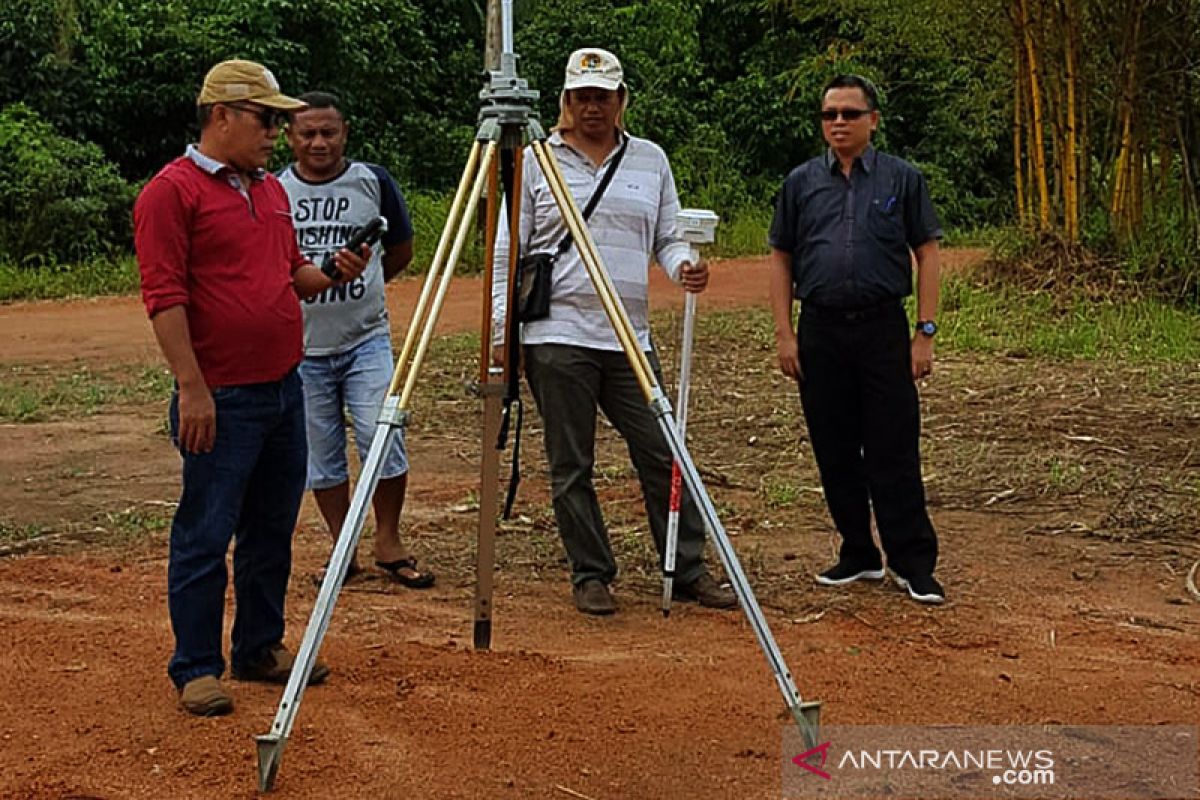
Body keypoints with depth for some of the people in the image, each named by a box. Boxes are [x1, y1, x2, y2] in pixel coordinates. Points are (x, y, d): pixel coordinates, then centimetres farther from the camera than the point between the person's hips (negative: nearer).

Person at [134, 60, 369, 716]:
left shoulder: (271, 189, 16)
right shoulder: (172, 192, -9)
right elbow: (163, 296, -15)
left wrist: (334, 274, 2)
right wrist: (192, 387, -20)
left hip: (284, 389, 8)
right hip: (221, 399, -8)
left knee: (272, 531, 15)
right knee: (206, 535, -1)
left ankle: (261, 649, 27)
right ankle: (196, 670, 8)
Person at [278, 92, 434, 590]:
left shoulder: (374, 182, 0)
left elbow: (400, 253, 13)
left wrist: (354, 283, 11)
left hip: (366, 340, -1)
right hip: (302, 346, 1)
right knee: (321, 457, 7)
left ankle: (388, 542, 7)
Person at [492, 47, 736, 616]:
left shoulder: (651, 160, 12)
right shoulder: (535, 161, 5)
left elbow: (667, 238, 16)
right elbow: (507, 250, 5)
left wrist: (684, 267, -7)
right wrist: (503, 326, -3)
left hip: (630, 337, 2)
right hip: (557, 335, -2)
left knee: (662, 456, 3)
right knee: (570, 467, 3)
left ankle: (688, 571, 15)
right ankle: (590, 576, 15)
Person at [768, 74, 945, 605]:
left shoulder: (902, 179, 4)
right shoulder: (801, 182, 9)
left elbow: (927, 254, 4)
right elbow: (781, 259, 11)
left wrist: (925, 332, -4)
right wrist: (784, 332, 3)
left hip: (883, 328, -2)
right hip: (819, 330, 3)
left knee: (893, 452, -3)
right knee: (835, 452, 8)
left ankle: (913, 564, 4)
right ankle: (858, 555, 20)